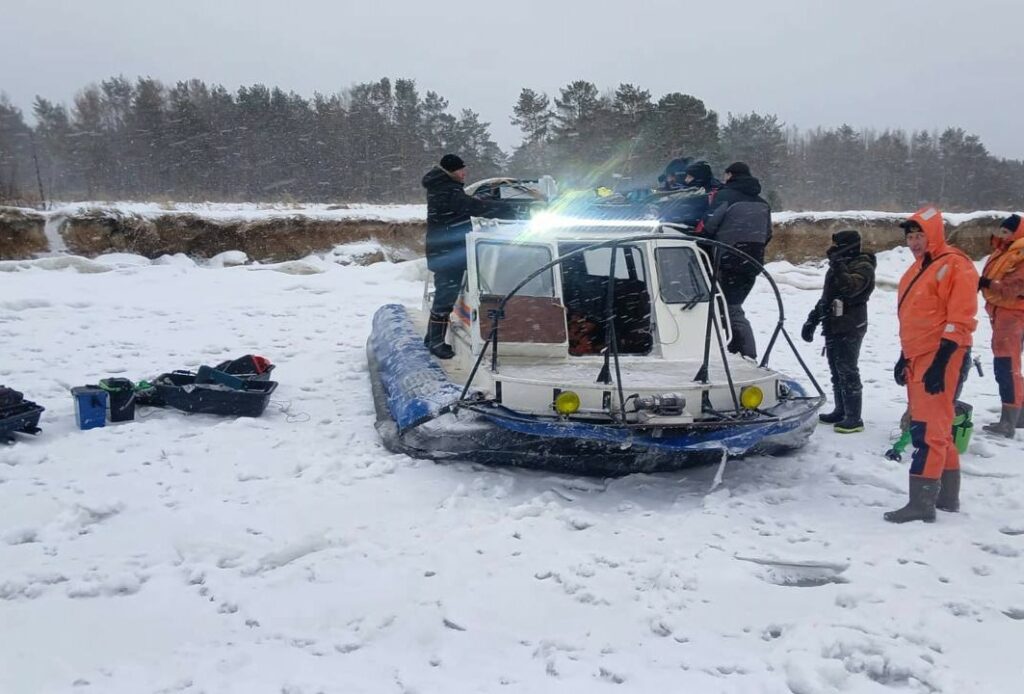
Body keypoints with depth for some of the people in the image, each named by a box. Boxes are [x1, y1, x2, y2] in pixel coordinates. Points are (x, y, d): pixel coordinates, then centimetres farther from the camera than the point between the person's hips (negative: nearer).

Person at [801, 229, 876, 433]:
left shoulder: (862, 267, -9)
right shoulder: (837, 266, 20)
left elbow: (851, 288, -28)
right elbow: (825, 297, 25)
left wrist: (839, 269, -33)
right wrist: (812, 319, 22)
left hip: (850, 328, -9)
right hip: (834, 326, 9)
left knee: (847, 372, -10)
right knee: (836, 371, 13)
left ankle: (854, 418, -7)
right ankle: (840, 411, 22)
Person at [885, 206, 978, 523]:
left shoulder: (955, 265, -11)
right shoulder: (918, 268, 18)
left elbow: (960, 321, -17)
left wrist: (941, 362, -21)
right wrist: (905, 357, 21)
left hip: (941, 358, -10)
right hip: (918, 358, 10)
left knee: (927, 431, -11)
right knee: (937, 429, 15)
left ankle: (921, 503, -8)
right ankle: (947, 497, 24)